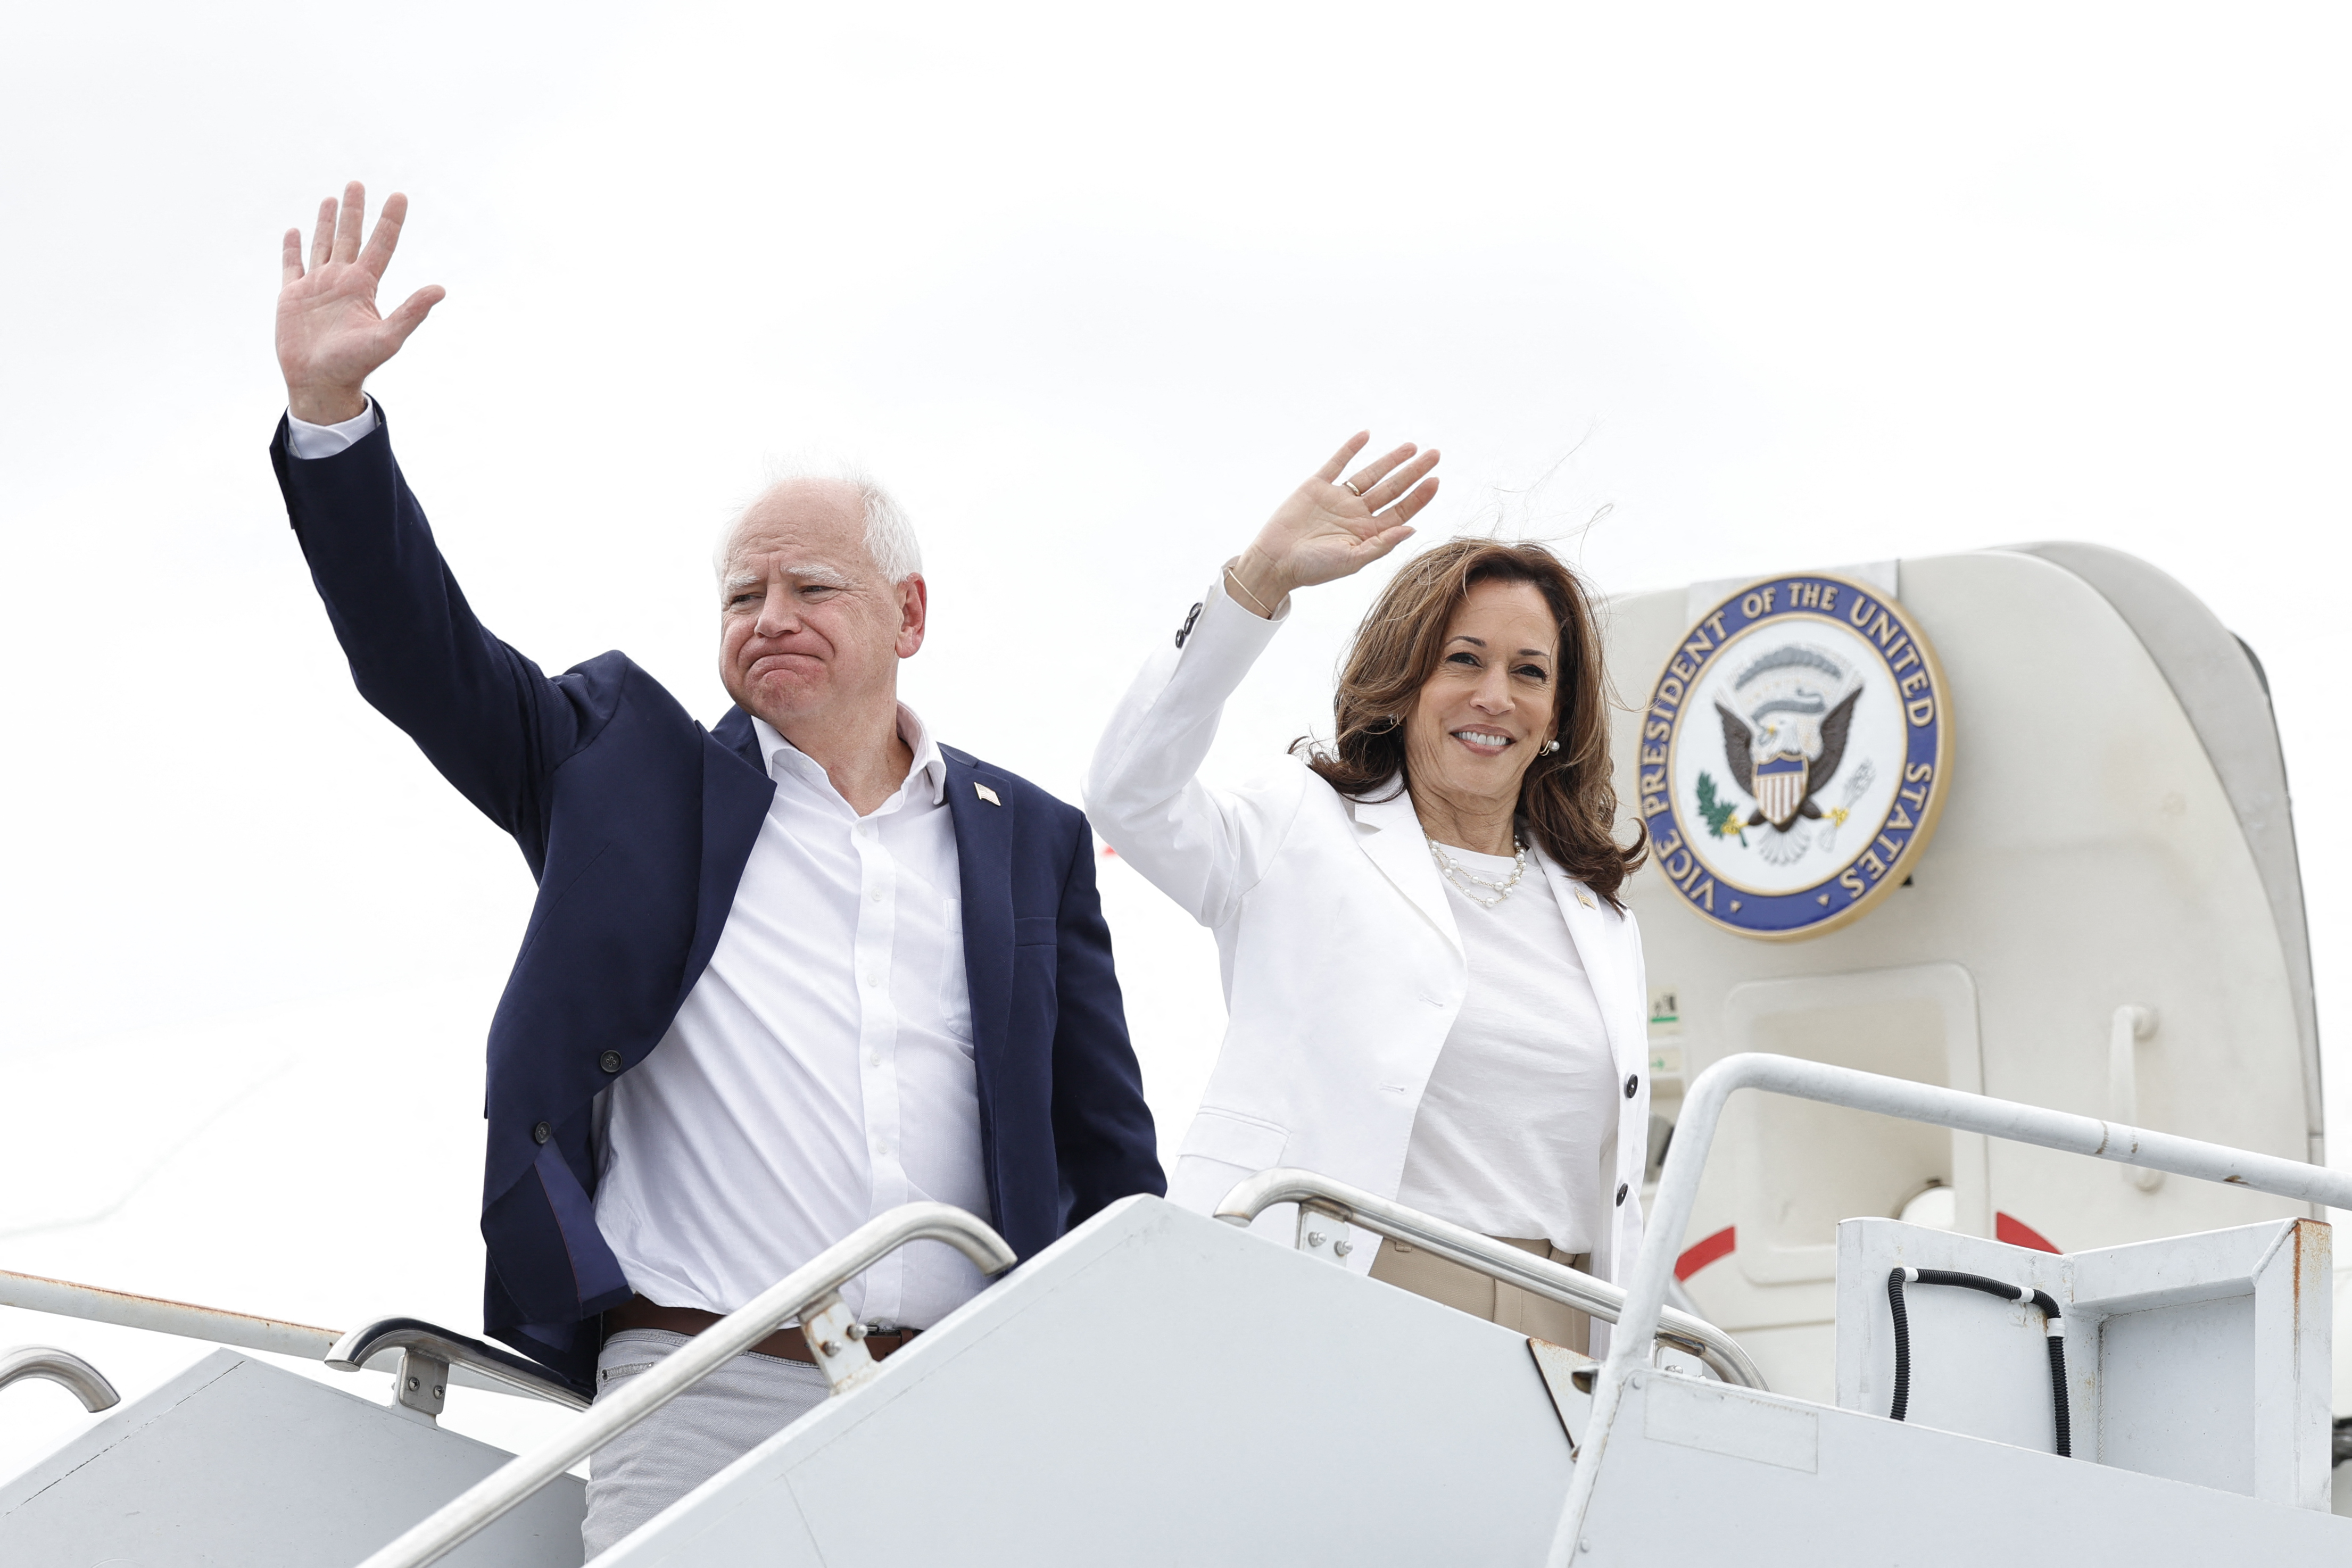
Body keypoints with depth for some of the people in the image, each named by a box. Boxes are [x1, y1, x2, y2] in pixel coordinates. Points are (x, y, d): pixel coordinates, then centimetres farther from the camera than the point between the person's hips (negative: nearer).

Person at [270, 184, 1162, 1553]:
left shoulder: (1031, 839, 17)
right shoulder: (633, 771, 15)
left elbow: (1108, 1158, 16)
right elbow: (425, 654, 6)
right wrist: (328, 407, -5)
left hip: (968, 1420, 1)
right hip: (698, 1398, -1)